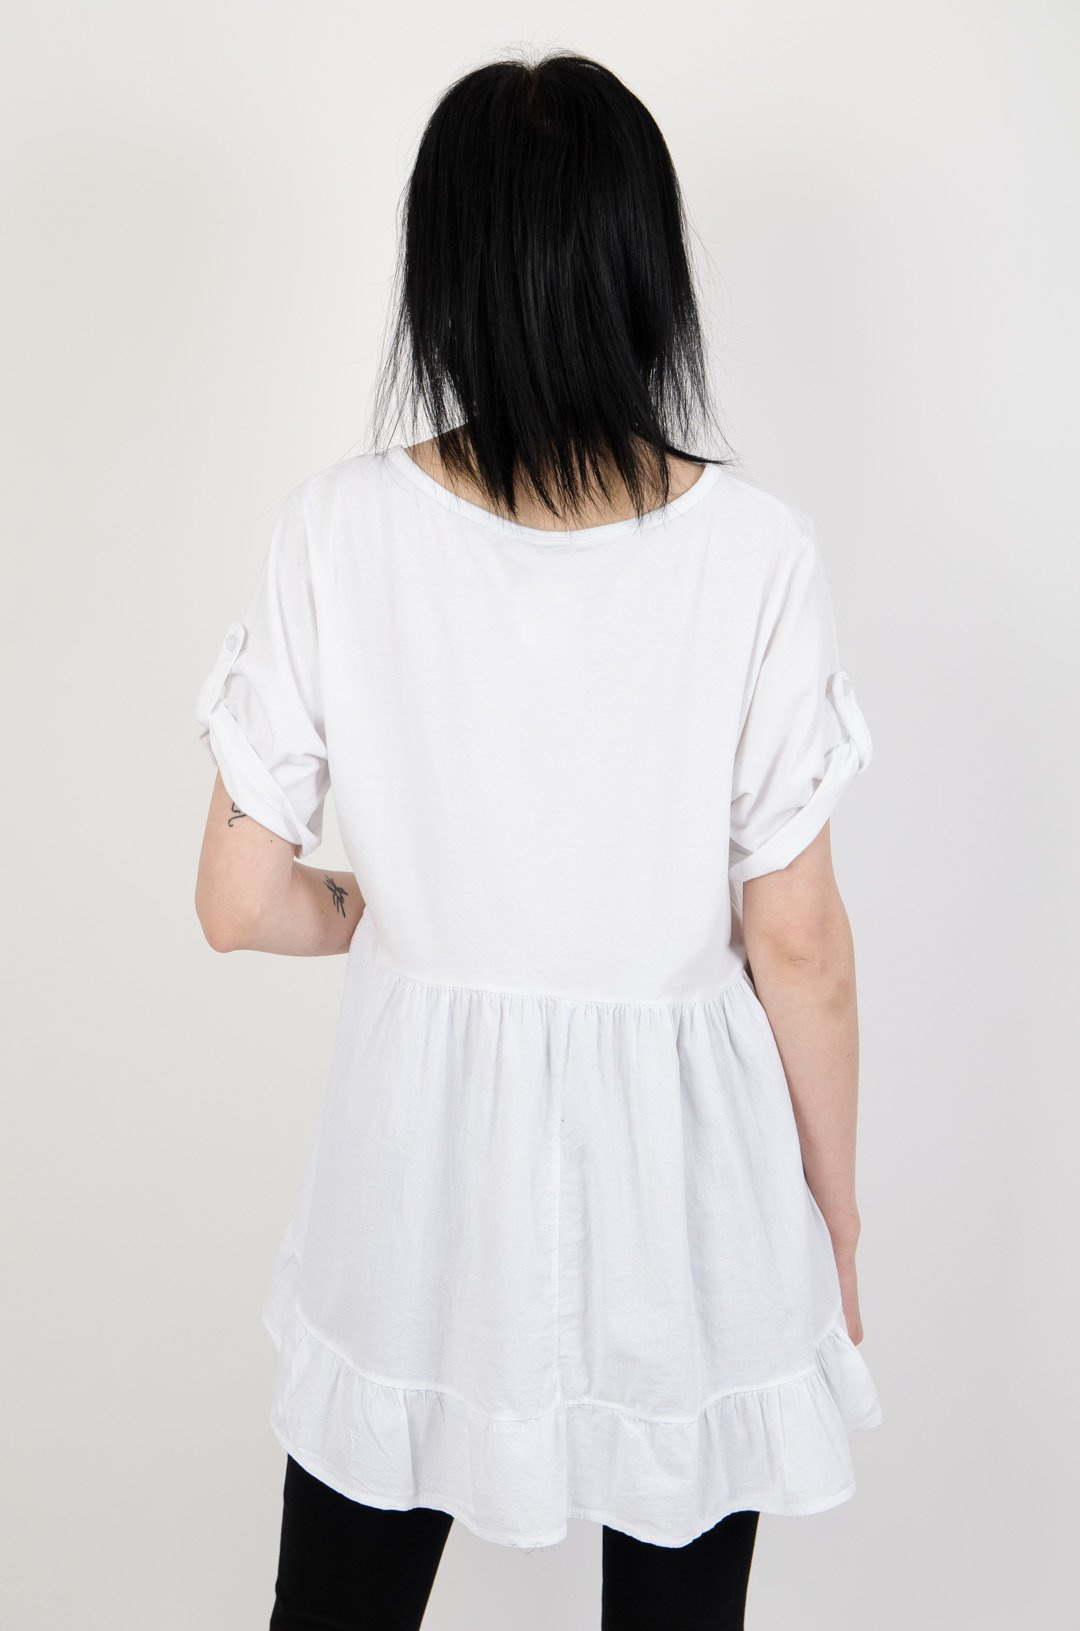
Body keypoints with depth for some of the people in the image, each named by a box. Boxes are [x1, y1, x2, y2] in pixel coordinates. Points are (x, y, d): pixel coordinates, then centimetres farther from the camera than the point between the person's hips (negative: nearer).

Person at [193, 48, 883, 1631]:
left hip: (425, 1141, 1)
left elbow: (243, 901, -9)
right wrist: (837, 1214, 4)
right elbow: (799, 941, -11)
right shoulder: (753, 546, -16)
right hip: (679, 1153, 0)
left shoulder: (341, 528, -14)